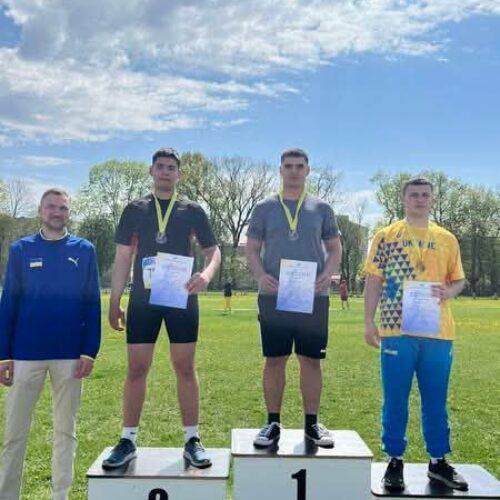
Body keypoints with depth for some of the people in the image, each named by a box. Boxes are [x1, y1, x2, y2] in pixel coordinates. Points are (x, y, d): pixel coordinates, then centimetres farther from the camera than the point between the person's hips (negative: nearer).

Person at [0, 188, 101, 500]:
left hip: (70, 354, 0)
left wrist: (90, 351, -5)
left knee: (66, 429, 11)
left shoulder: (85, 250, 3)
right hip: (26, 353, 0)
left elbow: (92, 305, 2)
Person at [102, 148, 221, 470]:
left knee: (185, 367, 4)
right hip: (143, 298, 1)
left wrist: (207, 274, -17)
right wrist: (114, 302, 2)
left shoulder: (192, 211, 6)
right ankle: (128, 441, 14)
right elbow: (123, 258, 6)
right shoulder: (135, 210, 8)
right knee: (137, 368, 3)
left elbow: (214, 251, 6)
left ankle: (193, 441, 13)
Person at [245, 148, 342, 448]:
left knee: (311, 360, 6)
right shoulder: (265, 208, 7)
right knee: (275, 360, 4)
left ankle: (312, 423, 18)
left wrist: (328, 274, -9)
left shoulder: (321, 208, 9)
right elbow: (252, 248, 7)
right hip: (274, 296, 0)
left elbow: (335, 248, 11)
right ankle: (273, 423, 16)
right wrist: (261, 275, -12)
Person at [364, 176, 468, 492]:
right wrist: (369, 323, -4)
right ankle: (395, 460, 18)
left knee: (436, 400, 11)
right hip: (397, 330, -2)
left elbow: (459, 280, 15)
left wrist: (449, 292, -9)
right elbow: (374, 282, 2)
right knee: (395, 400, 5)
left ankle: (439, 460, 25)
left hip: (438, 332, 2)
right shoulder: (386, 236, 3)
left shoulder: (447, 239, 10)